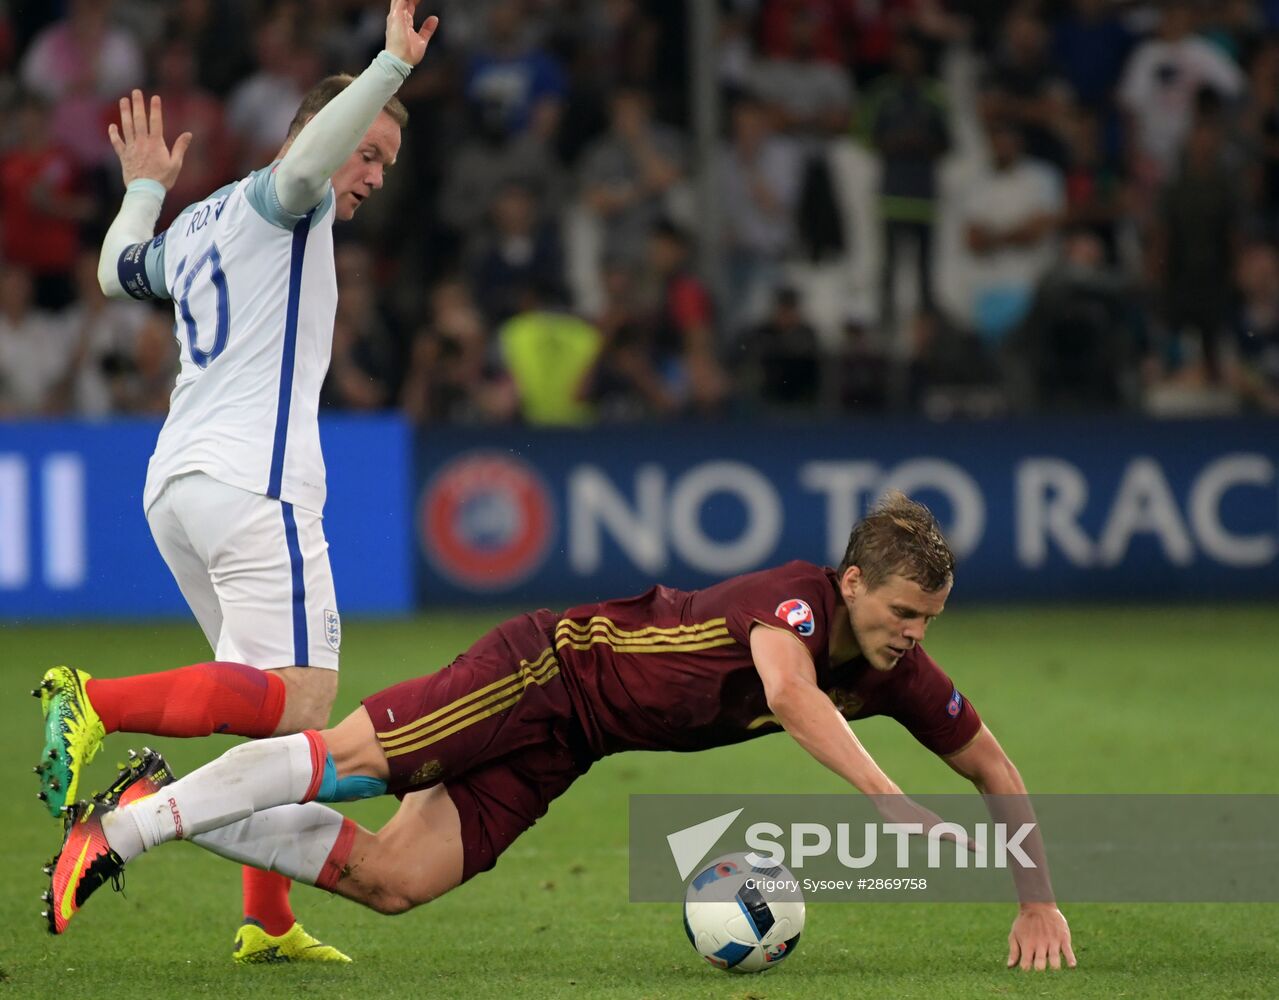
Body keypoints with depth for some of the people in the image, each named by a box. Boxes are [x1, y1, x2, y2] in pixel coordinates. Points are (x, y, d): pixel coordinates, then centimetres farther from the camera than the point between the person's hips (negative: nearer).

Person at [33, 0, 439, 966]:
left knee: (273, 703, 11)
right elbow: (304, 163, -25)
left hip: (173, 483, 9)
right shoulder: (277, 200, 0)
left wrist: (145, 188, 61)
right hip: (254, 483, -9)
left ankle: (268, 921, 6)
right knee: (298, 701, -17)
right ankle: (97, 701, -28)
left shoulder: (191, 225, 25)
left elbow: (119, 270, 45)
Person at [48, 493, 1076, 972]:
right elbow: (786, 688, -47)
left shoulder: (897, 672, -4)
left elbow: (993, 766, 8)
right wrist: (887, 798, -55)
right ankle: (133, 818, -5)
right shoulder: (798, 594, -26)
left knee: (391, 881, -1)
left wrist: (1039, 900, 0)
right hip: (554, 664, -7)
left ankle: (155, 810, 5)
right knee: (340, 754, -19)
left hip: (558, 754, 7)